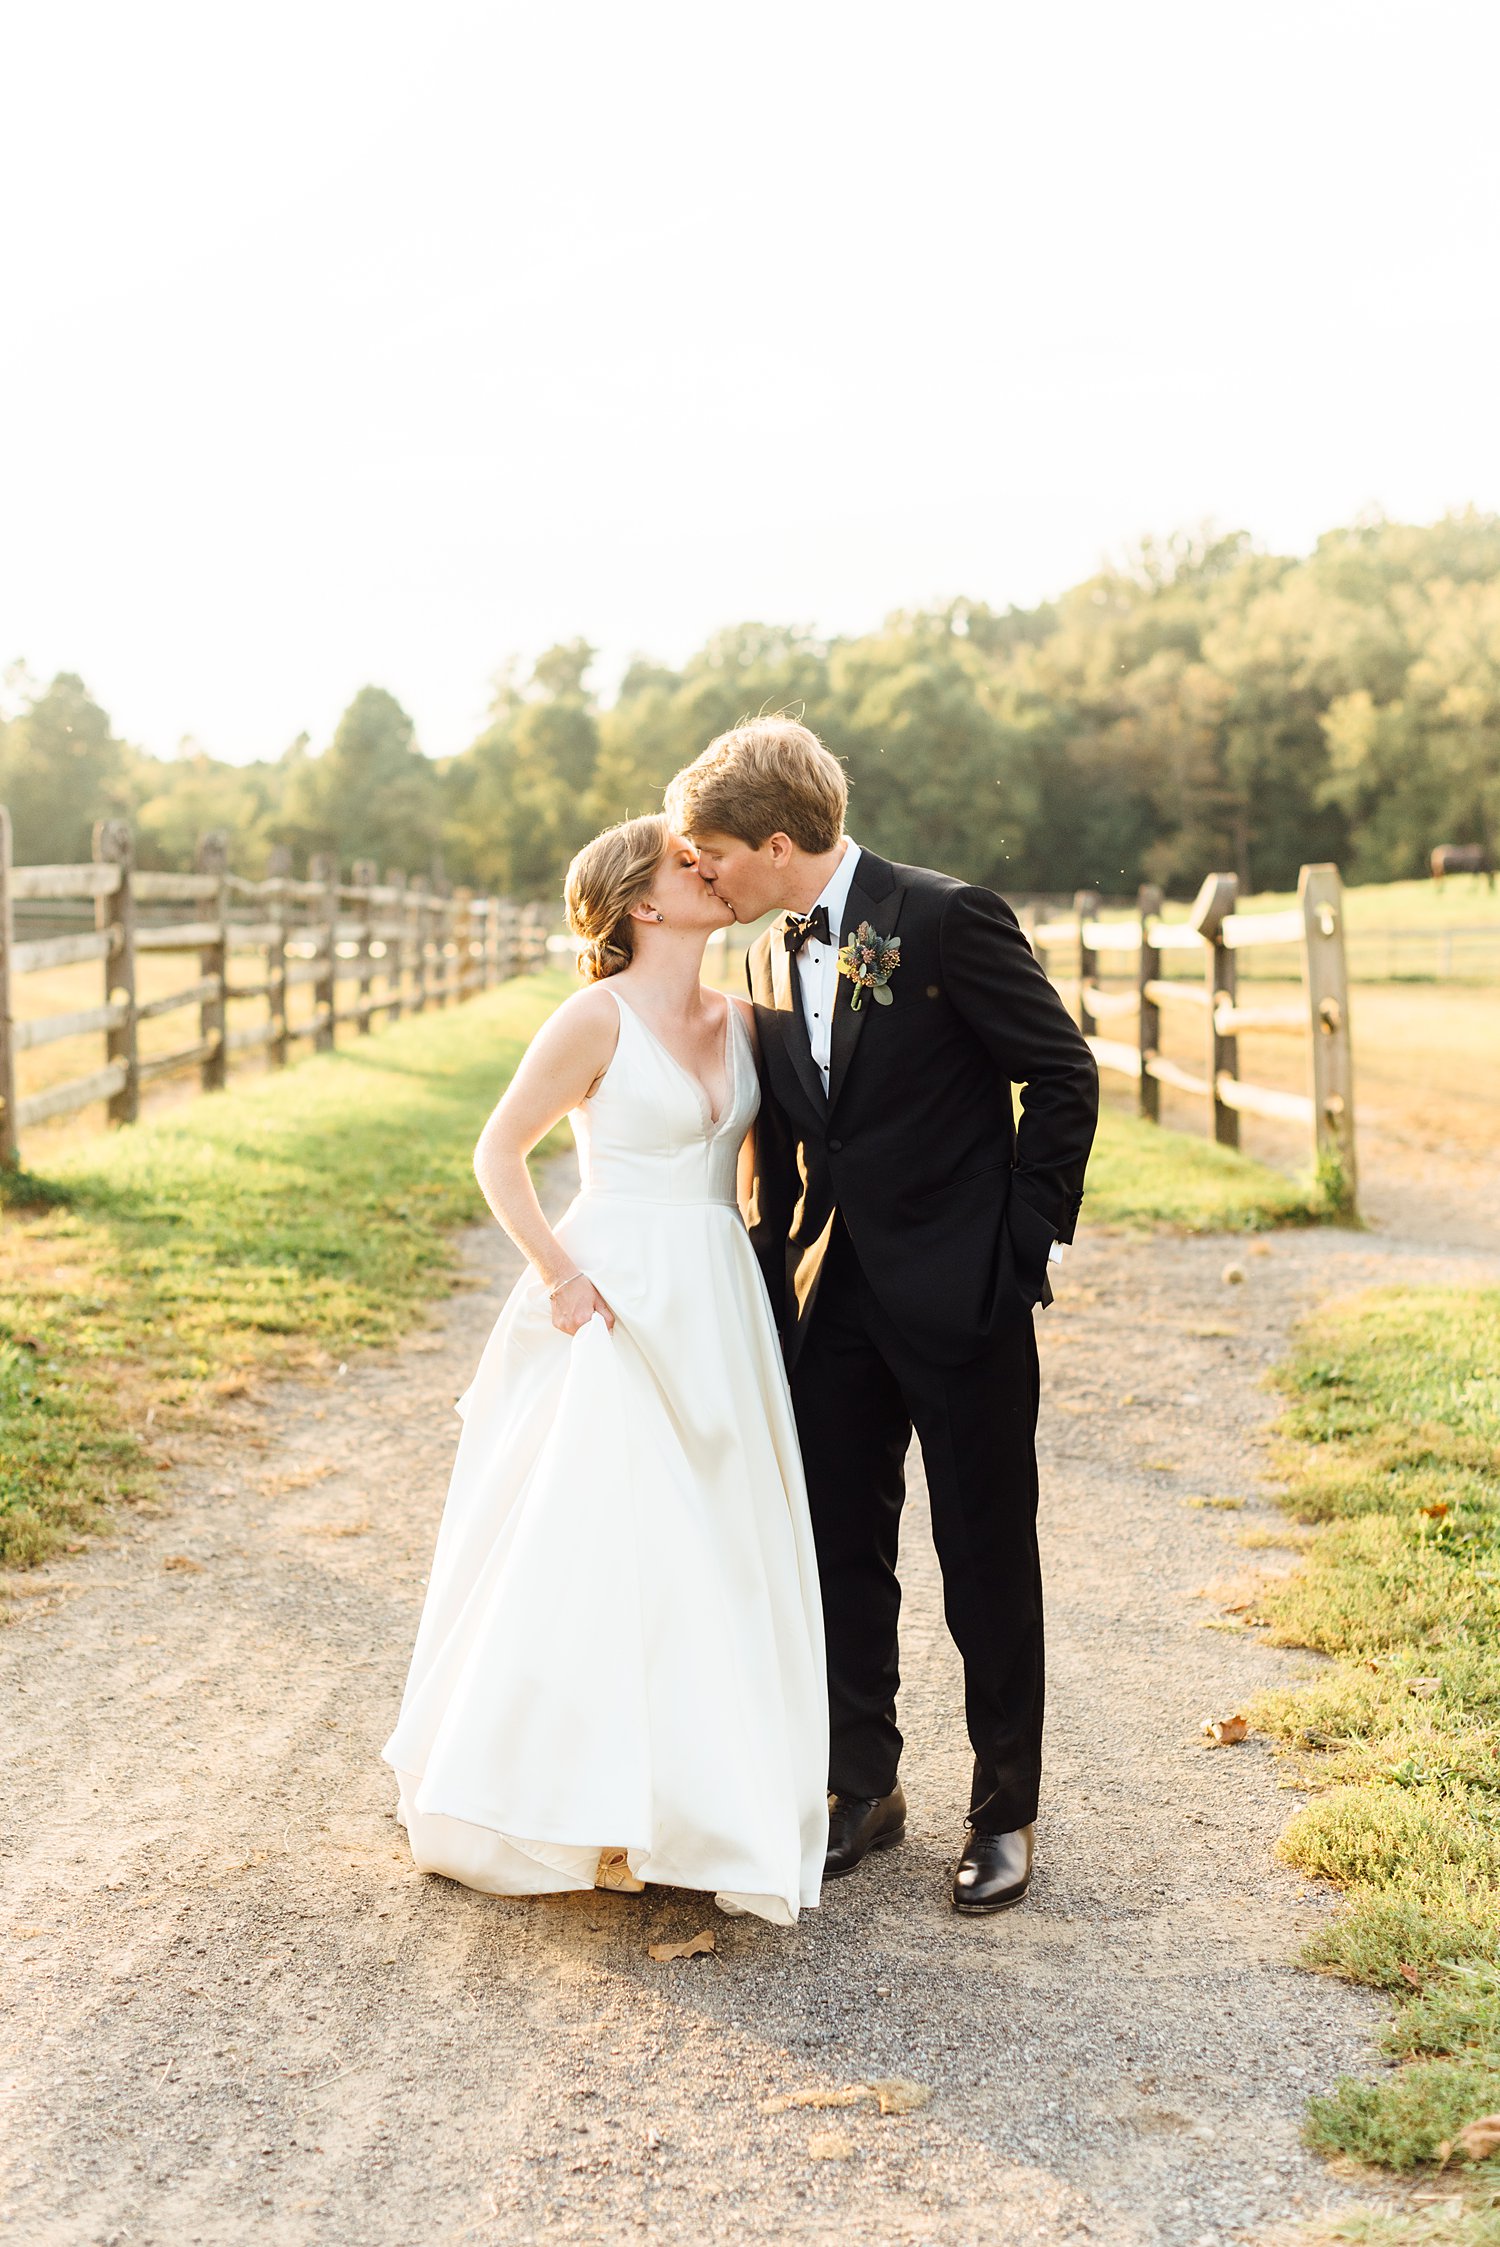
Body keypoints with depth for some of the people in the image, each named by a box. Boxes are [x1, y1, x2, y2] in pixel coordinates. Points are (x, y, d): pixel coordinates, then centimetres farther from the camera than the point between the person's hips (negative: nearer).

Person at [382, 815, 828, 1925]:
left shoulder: (741, 1019, 9)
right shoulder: (599, 1018, -9)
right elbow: (499, 1151, -6)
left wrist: (760, 1252, 10)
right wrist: (557, 1273, -13)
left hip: (718, 1309, 6)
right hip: (616, 1308, -6)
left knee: (717, 1557, 9)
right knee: (597, 1549, -5)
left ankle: (706, 1787, 21)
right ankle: (582, 1801, 7)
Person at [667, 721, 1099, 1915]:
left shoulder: (948, 919, -15)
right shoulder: (771, 955, 7)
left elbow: (1067, 1077, -11)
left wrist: (1027, 1241, -10)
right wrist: (777, 1267, 10)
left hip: (959, 1295, -6)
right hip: (835, 1300, 6)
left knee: (988, 1565, 6)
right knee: (842, 1550, 12)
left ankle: (1007, 1810, 21)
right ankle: (864, 1786, 29)